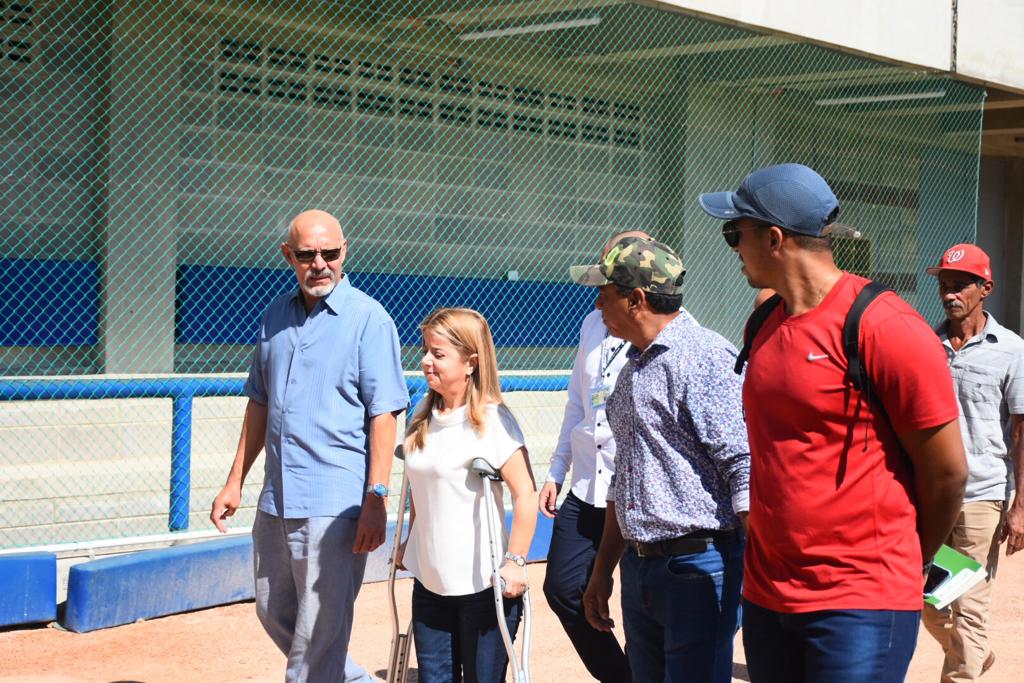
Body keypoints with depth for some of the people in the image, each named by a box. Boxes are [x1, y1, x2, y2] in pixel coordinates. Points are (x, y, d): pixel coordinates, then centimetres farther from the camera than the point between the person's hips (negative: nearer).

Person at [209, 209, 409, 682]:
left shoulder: (367, 318, -7)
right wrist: (235, 481, 15)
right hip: (276, 498, 7)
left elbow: (383, 413, -12)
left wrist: (376, 499, -18)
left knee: (320, 630, -1)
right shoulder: (276, 314, 11)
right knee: (274, 612, 18)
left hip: (335, 502, -7)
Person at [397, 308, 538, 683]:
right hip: (430, 581, 6)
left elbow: (526, 495, -15)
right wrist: (411, 544, 21)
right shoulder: (424, 415, 7)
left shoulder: (492, 420, -13)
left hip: (483, 583, -6)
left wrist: (515, 562, -18)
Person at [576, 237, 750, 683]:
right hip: (638, 569, 9)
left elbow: (746, 471, -19)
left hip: (698, 569, -9)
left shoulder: (706, 358, -13)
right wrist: (602, 572, 24)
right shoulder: (632, 370, 17)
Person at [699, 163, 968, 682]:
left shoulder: (884, 327, -14)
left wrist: (903, 566, 5)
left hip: (861, 607, -7)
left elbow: (946, 471, -9)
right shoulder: (764, 325, 9)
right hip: (765, 595, 7)